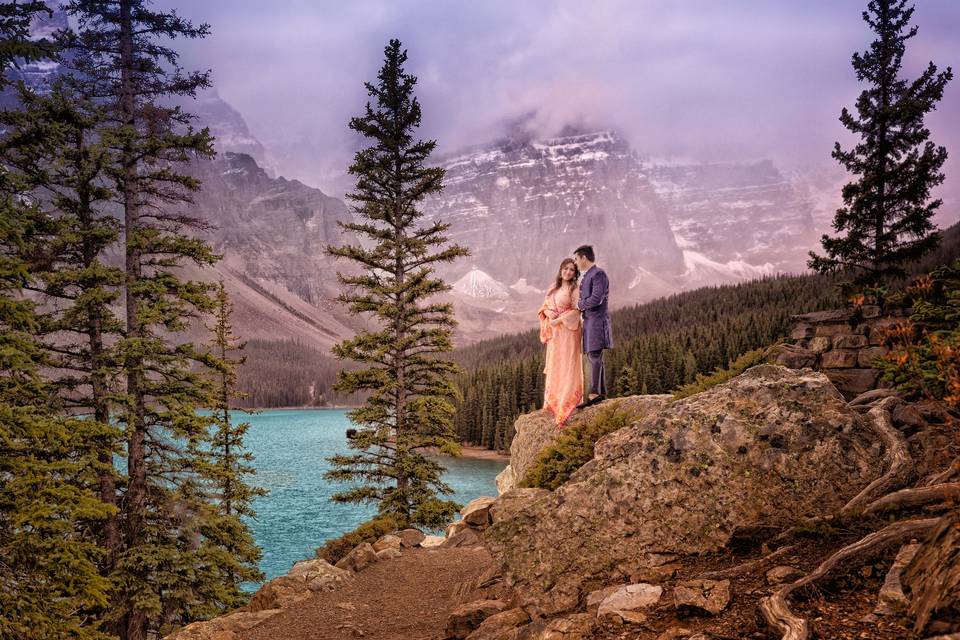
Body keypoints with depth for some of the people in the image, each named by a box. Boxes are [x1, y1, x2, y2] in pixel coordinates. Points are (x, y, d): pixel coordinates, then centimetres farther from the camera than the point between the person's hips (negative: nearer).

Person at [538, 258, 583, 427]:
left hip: (568, 331, -6)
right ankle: (553, 401, 16)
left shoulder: (574, 289, -5)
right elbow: (544, 307, 15)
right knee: (554, 365, 9)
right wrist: (548, 312, -7)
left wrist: (558, 320, -15)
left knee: (567, 365, -6)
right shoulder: (553, 288, 12)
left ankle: (568, 401, -4)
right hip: (554, 332, 6)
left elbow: (576, 311, -12)